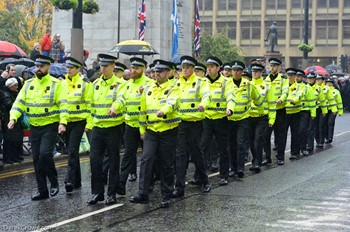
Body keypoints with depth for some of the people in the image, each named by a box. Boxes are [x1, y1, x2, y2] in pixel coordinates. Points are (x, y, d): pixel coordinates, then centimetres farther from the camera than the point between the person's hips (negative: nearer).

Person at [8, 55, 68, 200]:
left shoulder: (56, 84, -4)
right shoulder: (29, 84, 10)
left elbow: (63, 105, -10)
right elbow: (19, 102, 6)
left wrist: (62, 123, -22)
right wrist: (13, 118, -9)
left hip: (50, 126, -5)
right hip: (34, 127, 5)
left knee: (45, 154, -19)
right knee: (37, 159, 7)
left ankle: (54, 182, 3)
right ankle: (42, 191, 16)